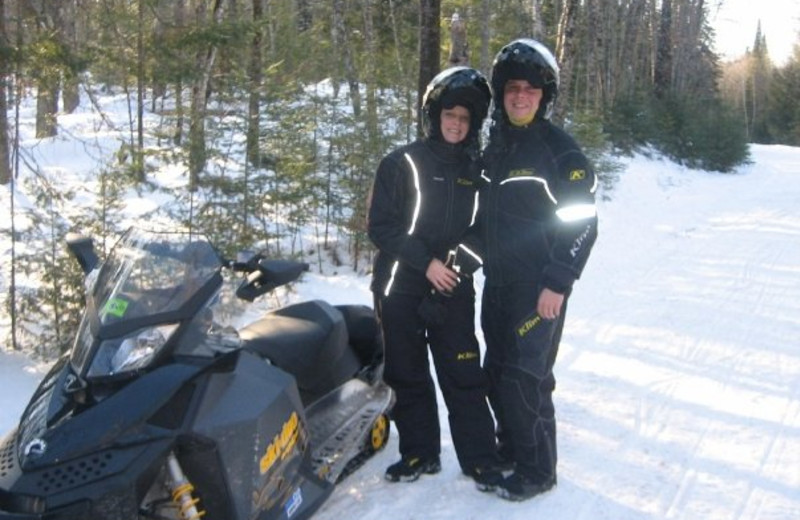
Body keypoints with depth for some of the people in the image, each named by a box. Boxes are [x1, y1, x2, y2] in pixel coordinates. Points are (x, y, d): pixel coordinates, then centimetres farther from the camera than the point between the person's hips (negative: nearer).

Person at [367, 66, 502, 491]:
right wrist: (425, 262, -14)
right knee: (407, 375, 7)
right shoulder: (401, 162, -3)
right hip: (400, 285, -1)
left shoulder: (476, 168, 6)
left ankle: (479, 457, 8)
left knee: (464, 375, -2)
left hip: (452, 286, 1)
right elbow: (380, 225, -7)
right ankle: (419, 452, 21)